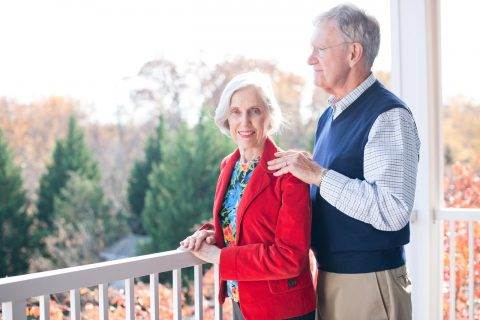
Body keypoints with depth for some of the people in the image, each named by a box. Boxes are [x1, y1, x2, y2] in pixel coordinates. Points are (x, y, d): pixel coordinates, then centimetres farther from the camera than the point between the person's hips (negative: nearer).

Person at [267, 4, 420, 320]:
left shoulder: (389, 116, -16)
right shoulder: (329, 116, 12)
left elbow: (392, 211, -27)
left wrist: (318, 174, -24)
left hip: (369, 282, -8)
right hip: (329, 276, 8)